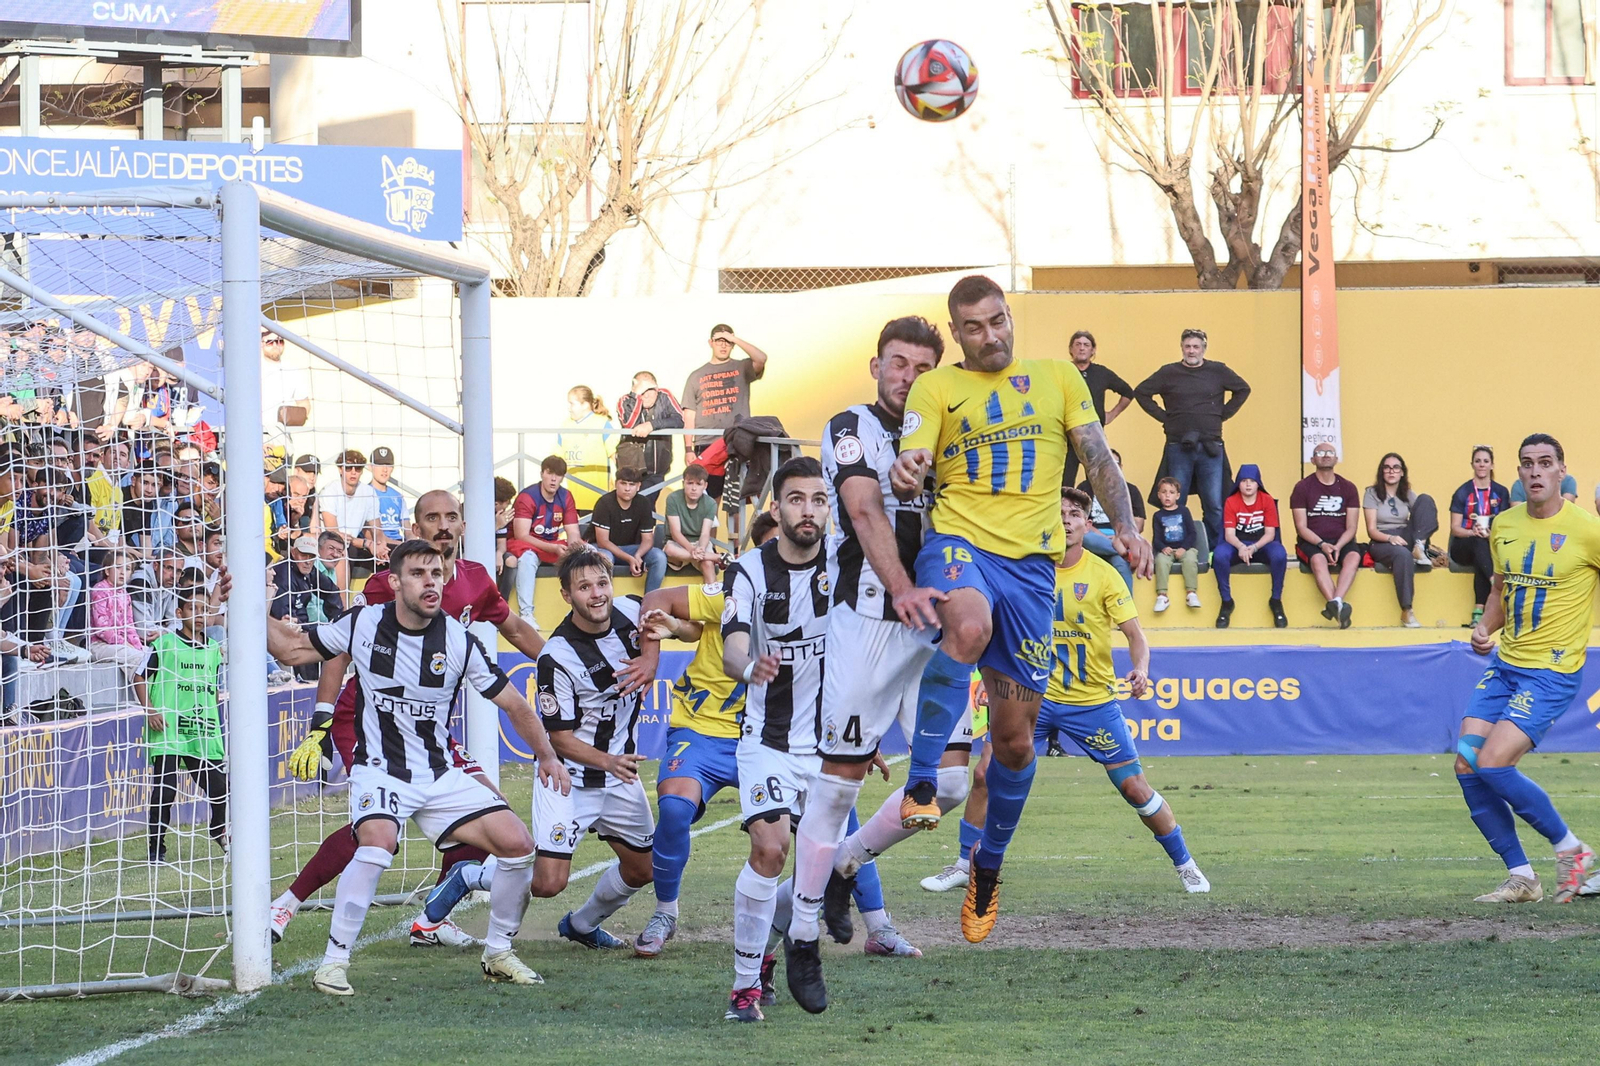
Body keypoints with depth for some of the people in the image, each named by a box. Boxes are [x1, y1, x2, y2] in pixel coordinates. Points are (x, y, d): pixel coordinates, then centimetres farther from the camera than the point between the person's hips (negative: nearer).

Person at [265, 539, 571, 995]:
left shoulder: (459, 641, -6)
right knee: (378, 842, -34)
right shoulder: (364, 624, -6)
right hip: (379, 770, -3)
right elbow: (292, 649, 7)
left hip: (440, 777, 3)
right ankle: (334, 961, -22)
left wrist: (547, 755, -6)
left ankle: (498, 955, 13)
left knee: (517, 844, -9)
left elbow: (514, 704, 4)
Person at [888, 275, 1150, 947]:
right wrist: (904, 478, -26)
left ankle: (989, 867, 24)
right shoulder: (936, 388, 10)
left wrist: (1125, 527, -3)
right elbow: (912, 466, -1)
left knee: (1014, 734, 3)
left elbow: (1097, 457, 14)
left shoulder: (1058, 379, 16)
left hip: (1030, 560, 3)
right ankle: (921, 785, -39)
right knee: (968, 627, -41)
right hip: (959, 540, -3)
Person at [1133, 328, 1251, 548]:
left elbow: (1243, 390, 17)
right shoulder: (1169, 373, 5)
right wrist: (1162, 416, 3)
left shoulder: (1218, 371, 6)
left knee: (1214, 505, -2)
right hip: (1178, 447, 0)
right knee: (1175, 505, 3)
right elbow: (1141, 393, 11)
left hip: (1210, 447, 0)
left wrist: (1223, 414, 8)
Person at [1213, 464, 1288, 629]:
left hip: (1262, 545, 0)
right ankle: (1226, 601, -17)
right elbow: (1229, 534, -9)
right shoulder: (1231, 502, -3)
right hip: (1238, 545, 0)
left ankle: (1276, 601, -16)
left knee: (1280, 554, -35)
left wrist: (1253, 548, -25)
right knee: (1219, 555, -34)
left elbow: (1270, 533, -7)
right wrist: (1241, 547, -32)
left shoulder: (1267, 501, -3)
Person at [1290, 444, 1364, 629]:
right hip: (1311, 542, -2)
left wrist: (1338, 546, -15)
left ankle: (1335, 603, -51)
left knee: (1354, 557, -33)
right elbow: (1302, 527, -2)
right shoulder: (1302, 487, 4)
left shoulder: (1347, 488, 10)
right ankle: (1337, 607, -51)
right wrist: (1322, 544, -19)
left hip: (1342, 542, 2)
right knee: (1319, 560, -37)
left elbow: (1351, 527, 5)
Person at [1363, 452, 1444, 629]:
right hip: (1382, 544, -4)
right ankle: (1406, 611, -41)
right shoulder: (1372, 494, 4)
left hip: (1406, 539, 4)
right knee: (1403, 554, -43)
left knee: (1425, 499, -15)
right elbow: (1372, 530, -4)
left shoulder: (1408, 495, 16)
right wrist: (1390, 538, -25)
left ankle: (1420, 549, -29)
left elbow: (1425, 517, 8)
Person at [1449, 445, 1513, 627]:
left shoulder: (1501, 492, 8)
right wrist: (1473, 532, -22)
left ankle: (1479, 611, -42)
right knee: (1479, 542, -38)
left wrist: (1492, 533, -20)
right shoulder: (1463, 492, 3)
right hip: (1463, 547, 0)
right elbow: (1455, 528, -2)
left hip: (1491, 545, 1)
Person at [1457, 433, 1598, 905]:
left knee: (1492, 764, -18)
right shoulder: (1504, 525, 7)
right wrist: (1485, 627, 3)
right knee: (1467, 766, -3)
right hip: (1503, 666, 7)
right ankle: (1520, 878, 9)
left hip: (1552, 672, -7)